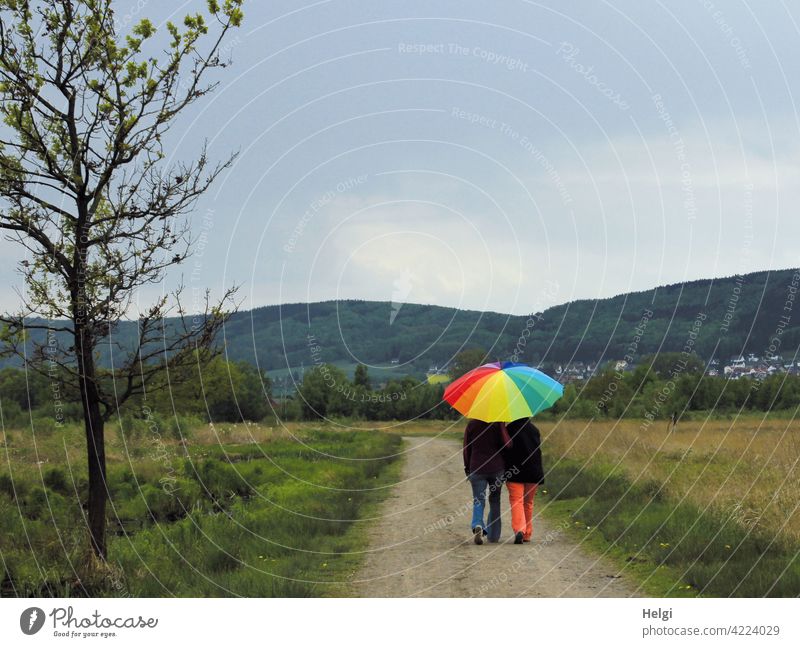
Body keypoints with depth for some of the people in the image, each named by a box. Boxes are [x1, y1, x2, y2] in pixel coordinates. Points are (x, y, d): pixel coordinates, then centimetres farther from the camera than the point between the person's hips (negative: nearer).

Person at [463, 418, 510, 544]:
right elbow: (506, 443, -13)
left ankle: (478, 525, -28)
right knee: (495, 501, 13)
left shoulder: (471, 424, 2)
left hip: (477, 469, 0)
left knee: (478, 500, 1)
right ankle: (493, 536, 17)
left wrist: (467, 468, 15)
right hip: (497, 467, 0)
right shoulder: (497, 424, -5)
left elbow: (466, 449, 5)